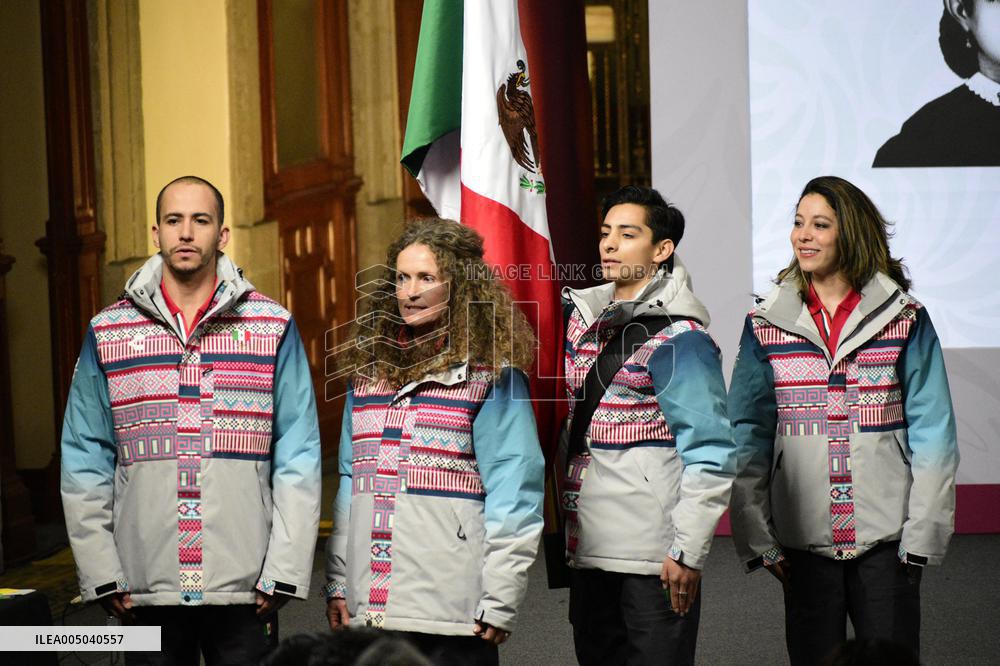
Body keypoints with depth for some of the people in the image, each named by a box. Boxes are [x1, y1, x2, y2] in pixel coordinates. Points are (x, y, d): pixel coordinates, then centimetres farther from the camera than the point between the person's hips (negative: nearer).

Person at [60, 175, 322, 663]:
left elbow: (299, 458, 1)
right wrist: (102, 576, 0)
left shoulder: (272, 327, 3)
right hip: (146, 589, 1)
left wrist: (284, 572, -6)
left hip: (245, 588, -1)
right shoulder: (106, 333, 7)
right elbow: (84, 463, 7)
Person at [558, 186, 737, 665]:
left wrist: (688, 552, -16)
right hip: (588, 549, 7)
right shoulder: (583, 316, 10)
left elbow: (712, 454, -14)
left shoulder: (677, 338, -11)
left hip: (654, 556, -7)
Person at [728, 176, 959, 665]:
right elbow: (747, 436, 5)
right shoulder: (766, 323, 5)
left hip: (886, 538, -1)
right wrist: (757, 538, -2)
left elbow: (932, 434, 1)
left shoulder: (904, 318, 2)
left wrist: (922, 536, -6)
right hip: (804, 541, 1)